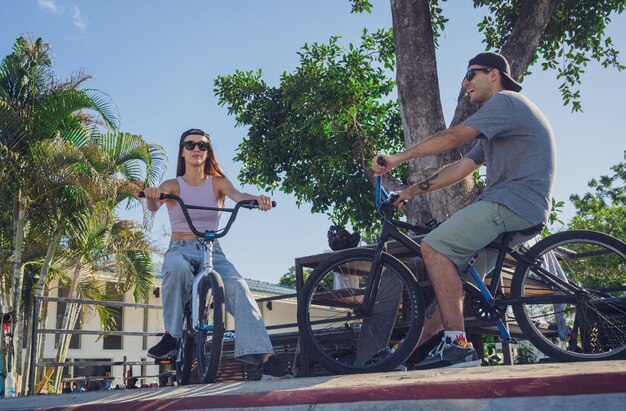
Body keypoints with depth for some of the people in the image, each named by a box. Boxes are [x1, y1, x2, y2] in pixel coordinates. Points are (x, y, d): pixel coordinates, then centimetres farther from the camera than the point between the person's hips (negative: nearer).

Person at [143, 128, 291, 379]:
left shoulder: (217, 182, 7)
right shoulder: (172, 185, 5)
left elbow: (238, 195, -14)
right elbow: (154, 206, -15)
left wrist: (257, 199, -37)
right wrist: (152, 197, -41)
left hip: (212, 250, 1)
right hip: (180, 249, -1)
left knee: (237, 285, -29)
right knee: (177, 268, -39)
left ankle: (263, 355, -34)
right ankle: (171, 335, -22)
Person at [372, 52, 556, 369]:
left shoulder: (506, 101, -3)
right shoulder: (493, 132, 28)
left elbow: (452, 137, -15)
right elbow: (461, 167, 21)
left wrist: (396, 158, -11)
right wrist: (411, 191, 15)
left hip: (513, 202, -11)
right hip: (522, 211, 11)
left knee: (434, 247, -21)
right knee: (454, 270, 8)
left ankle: (457, 345, -24)